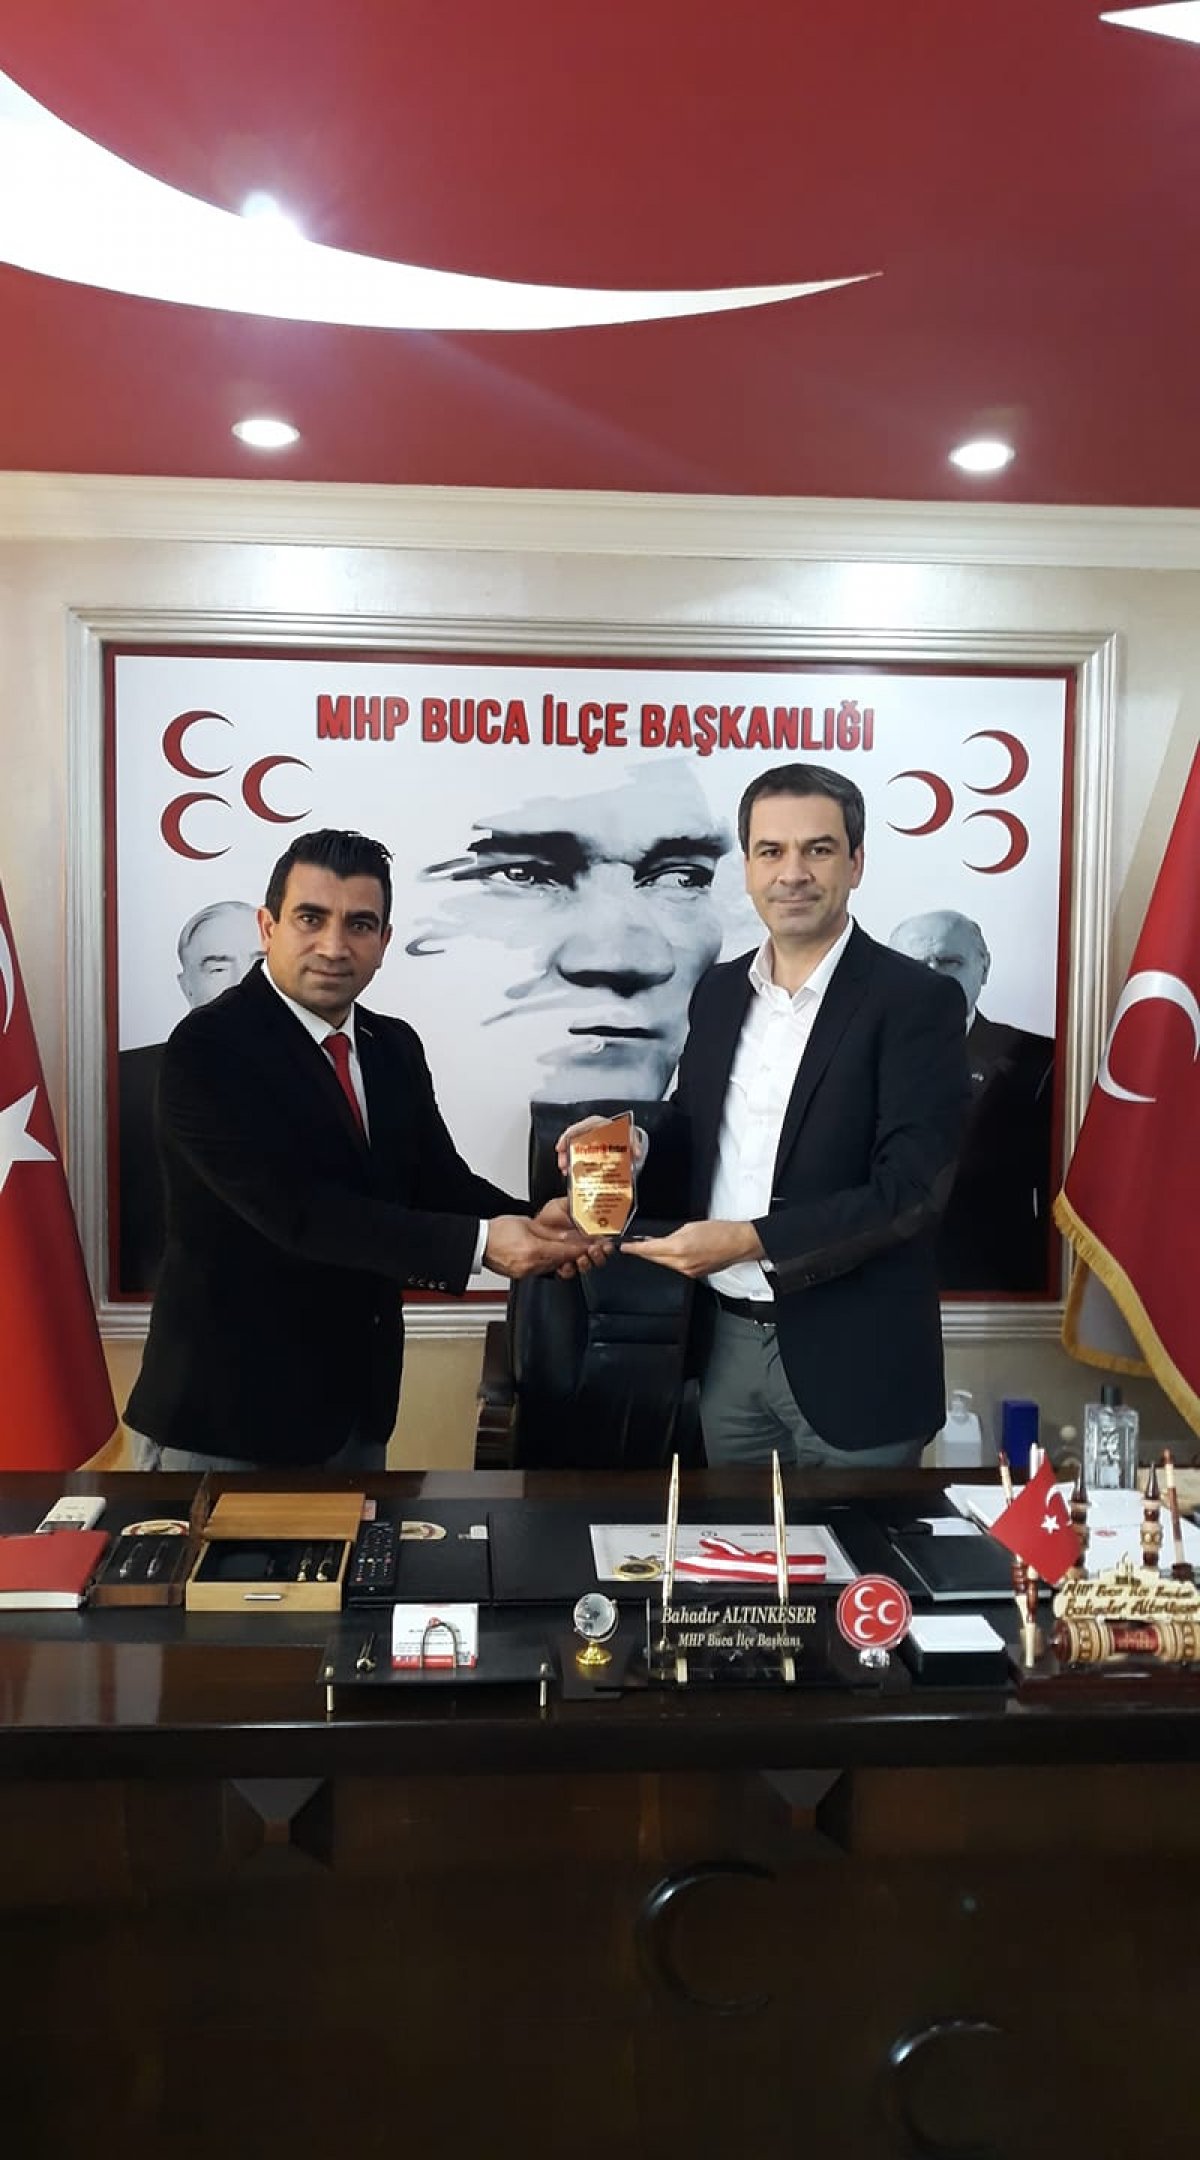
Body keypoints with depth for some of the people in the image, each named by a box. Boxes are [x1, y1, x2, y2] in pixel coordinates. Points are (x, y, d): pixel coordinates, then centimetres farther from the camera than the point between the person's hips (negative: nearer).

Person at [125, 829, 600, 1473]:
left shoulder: (395, 1047, 7)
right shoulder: (209, 1047, -17)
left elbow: (439, 1180, 3)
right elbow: (296, 1210, -26)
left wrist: (533, 1226, -18)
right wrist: (479, 1243, -29)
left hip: (355, 1404, 7)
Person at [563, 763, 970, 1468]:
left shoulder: (915, 1000, -12)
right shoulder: (719, 990, 6)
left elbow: (911, 1188, -19)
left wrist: (750, 1240, -22)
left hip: (852, 1359, -5)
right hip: (728, 1343, 5)